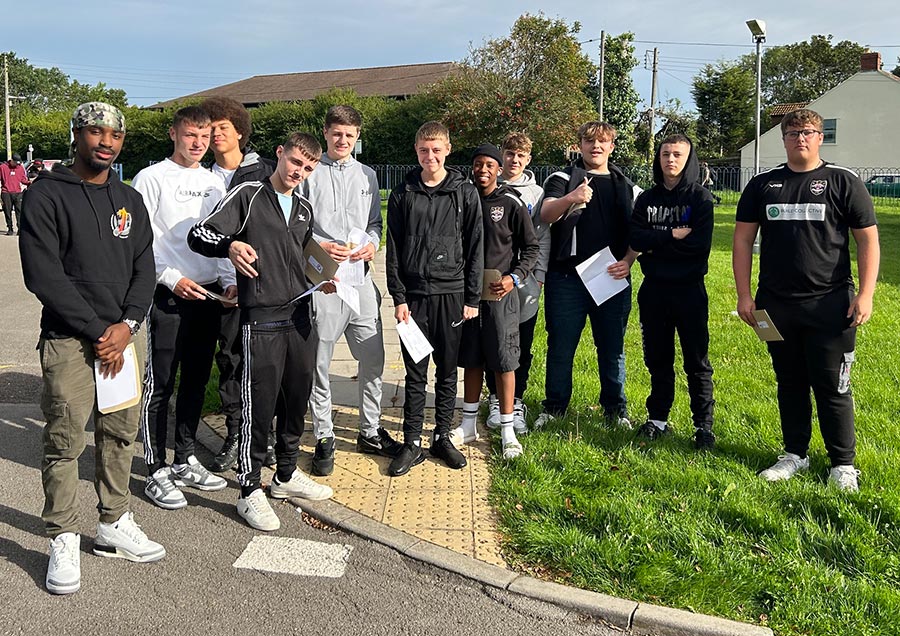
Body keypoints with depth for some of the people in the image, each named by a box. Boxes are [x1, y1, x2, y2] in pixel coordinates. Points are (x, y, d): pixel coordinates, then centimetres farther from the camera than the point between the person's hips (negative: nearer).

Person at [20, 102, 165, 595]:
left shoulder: (129, 200, 13)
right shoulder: (47, 194, -4)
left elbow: (144, 270, 9)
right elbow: (43, 276, -12)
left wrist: (127, 324, -7)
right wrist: (97, 331, -13)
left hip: (123, 336, 5)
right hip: (69, 341, -5)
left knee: (120, 435, 10)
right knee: (65, 443, -2)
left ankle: (114, 526, 24)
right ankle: (64, 542, 10)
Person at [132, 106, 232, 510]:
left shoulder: (214, 183, 15)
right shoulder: (151, 178, -3)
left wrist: (228, 281, 2)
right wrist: (172, 279, -16)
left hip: (208, 295, 6)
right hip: (168, 295, -6)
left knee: (196, 382, 13)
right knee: (160, 385, -3)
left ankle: (185, 460, 25)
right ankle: (157, 472, 6)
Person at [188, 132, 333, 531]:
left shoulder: (304, 209, 17)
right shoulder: (248, 195, -3)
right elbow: (198, 235, -10)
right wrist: (230, 246, -30)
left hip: (300, 316, 7)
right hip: (262, 320, -7)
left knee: (297, 399, 13)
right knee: (259, 404, -4)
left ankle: (287, 475, 30)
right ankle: (250, 491, 8)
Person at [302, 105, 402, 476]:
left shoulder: (367, 176, 15)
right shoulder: (311, 173, 1)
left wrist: (372, 244, -2)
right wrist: (321, 247, -15)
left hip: (360, 276, 4)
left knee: (373, 358, 8)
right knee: (319, 362, 3)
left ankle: (370, 431, 24)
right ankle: (323, 438, 16)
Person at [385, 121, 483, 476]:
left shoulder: (465, 193, 2)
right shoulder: (403, 194, 4)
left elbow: (475, 248, 2)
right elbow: (393, 250, 3)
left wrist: (472, 298, -1)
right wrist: (398, 297, -3)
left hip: (451, 293, 0)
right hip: (414, 294, 0)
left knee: (447, 371, 9)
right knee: (415, 373, 5)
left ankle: (442, 437, 22)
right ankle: (412, 443, 13)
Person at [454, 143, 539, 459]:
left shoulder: (511, 203, -3)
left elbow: (531, 247, 1)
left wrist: (515, 277, -14)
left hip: (500, 294, -3)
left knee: (503, 361, 0)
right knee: (472, 360, 12)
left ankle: (507, 430, 10)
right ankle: (468, 424, 24)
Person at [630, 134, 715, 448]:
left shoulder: (700, 197, -3)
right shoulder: (647, 198, 8)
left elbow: (701, 244, -16)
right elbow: (635, 239, -5)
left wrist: (656, 243, -12)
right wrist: (673, 236, -15)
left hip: (689, 289, -4)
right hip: (653, 289, 4)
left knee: (696, 360, 1)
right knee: (657, 358, 12)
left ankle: (704, 425, 10)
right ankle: (658, 419, 24)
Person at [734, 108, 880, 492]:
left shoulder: (843, 183, 1)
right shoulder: (762, 186, 9)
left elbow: (868, 240, 0)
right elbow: (742, 240, 9)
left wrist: (865, 294, -9)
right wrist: (744, 295, 2)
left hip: (830, 305, -3)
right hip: (776, 305, 3)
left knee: (832, 387, 2)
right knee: (790, 383, 13)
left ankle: (843, 464, 14)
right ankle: (795, 454, 26)